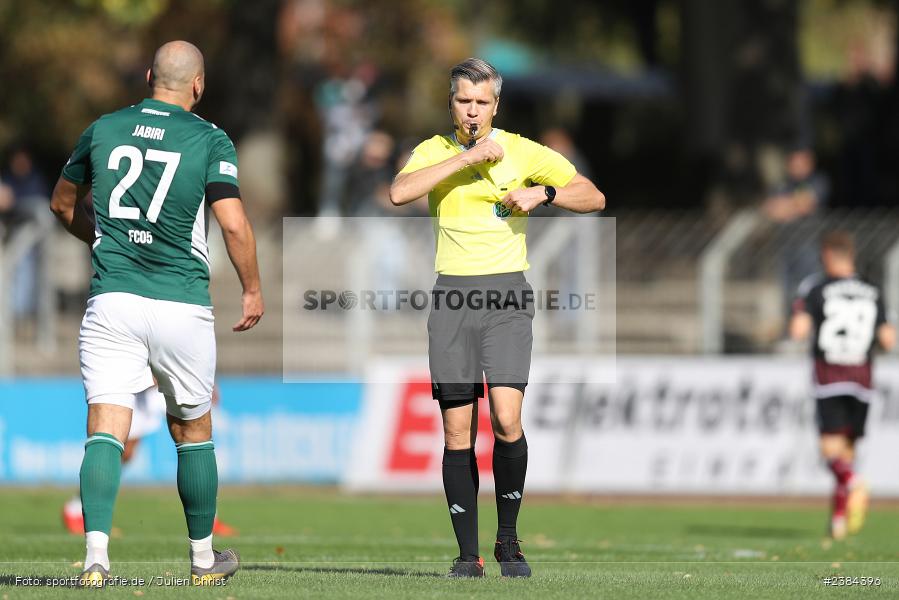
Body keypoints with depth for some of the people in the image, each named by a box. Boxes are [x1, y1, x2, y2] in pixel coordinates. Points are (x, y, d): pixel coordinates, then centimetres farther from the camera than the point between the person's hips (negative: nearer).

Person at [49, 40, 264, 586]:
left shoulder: (103, 129, 7)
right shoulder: (210, 139, -3)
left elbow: (64, 204, 21)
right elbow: (234, 223, -11)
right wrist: (253, 290, 3)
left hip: (111, 301, 1)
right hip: (182, 305, -1)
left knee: (106, 429, -5)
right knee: (194, 432, 15)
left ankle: (96, 556, -23)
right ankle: (204, 557, 26)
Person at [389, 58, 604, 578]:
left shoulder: (522, 152, 4)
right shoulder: (435, 151, 5)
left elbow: (594, 198, 6)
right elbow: (400, 192, -16)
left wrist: (543, 193, -12)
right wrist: (467, 157, -18)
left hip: (508, 294, -1)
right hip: (452, 296, 1)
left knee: (507, 419, -16)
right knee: (458, 432, -1)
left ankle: (509, 537, 2)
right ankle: (468, 553, 6)